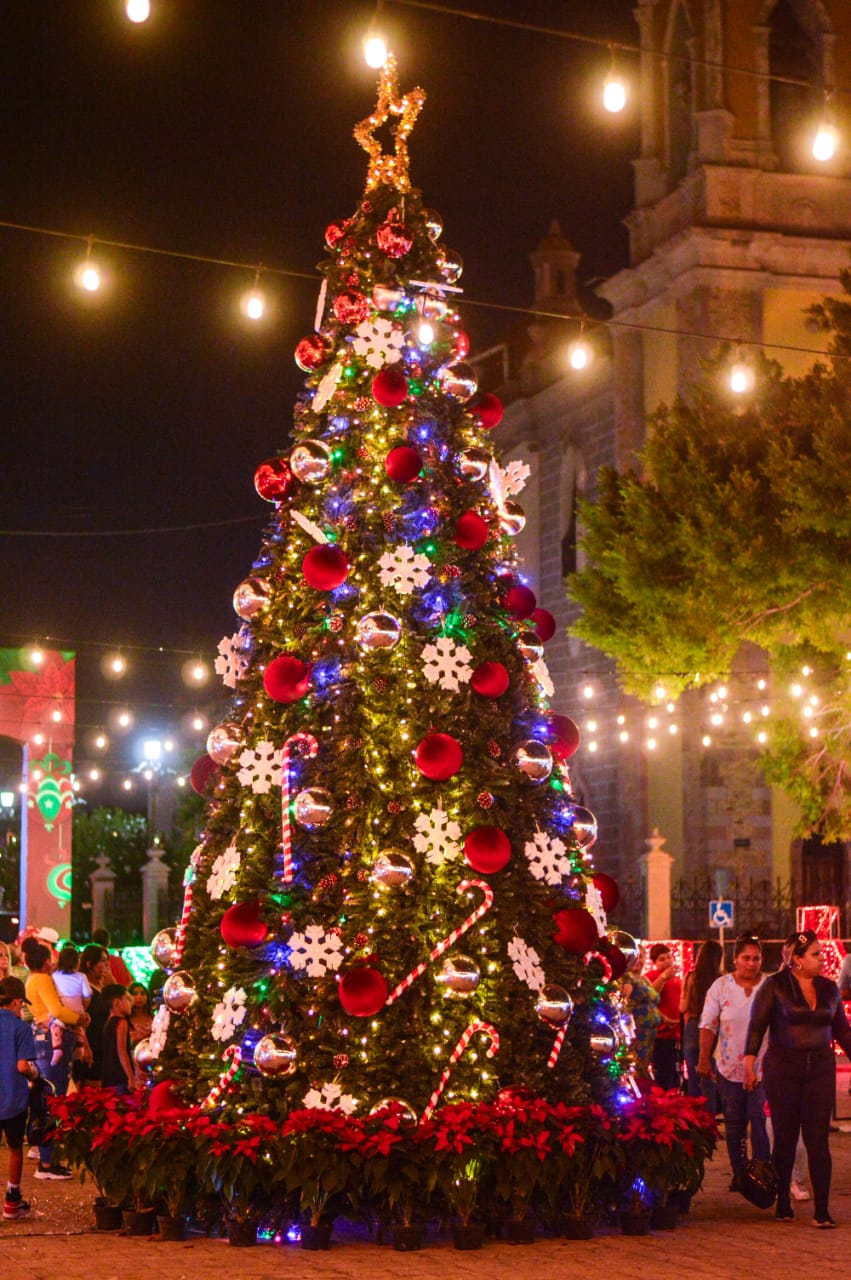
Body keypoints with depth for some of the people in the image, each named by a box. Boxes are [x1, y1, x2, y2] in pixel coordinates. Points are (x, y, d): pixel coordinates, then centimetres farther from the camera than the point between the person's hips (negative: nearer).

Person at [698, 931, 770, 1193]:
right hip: (729, 1065, 1)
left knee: (760, 1120, -10)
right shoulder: (721, 986, 2)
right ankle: (739, 1174, 18)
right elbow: (708, 1025, 1)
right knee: (734, 1123, 8)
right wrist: (704, 1059, -6)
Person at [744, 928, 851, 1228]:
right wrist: (749, 1061, -14)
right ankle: (783, 1203, 19)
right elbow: (757, 1024, -6)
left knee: (818, 1139, -2)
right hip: (783, 1068, -3)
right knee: (785, 1138, 6)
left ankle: (822, 1210, -2)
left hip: (821, 1068, 3)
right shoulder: (775, 986, -4)